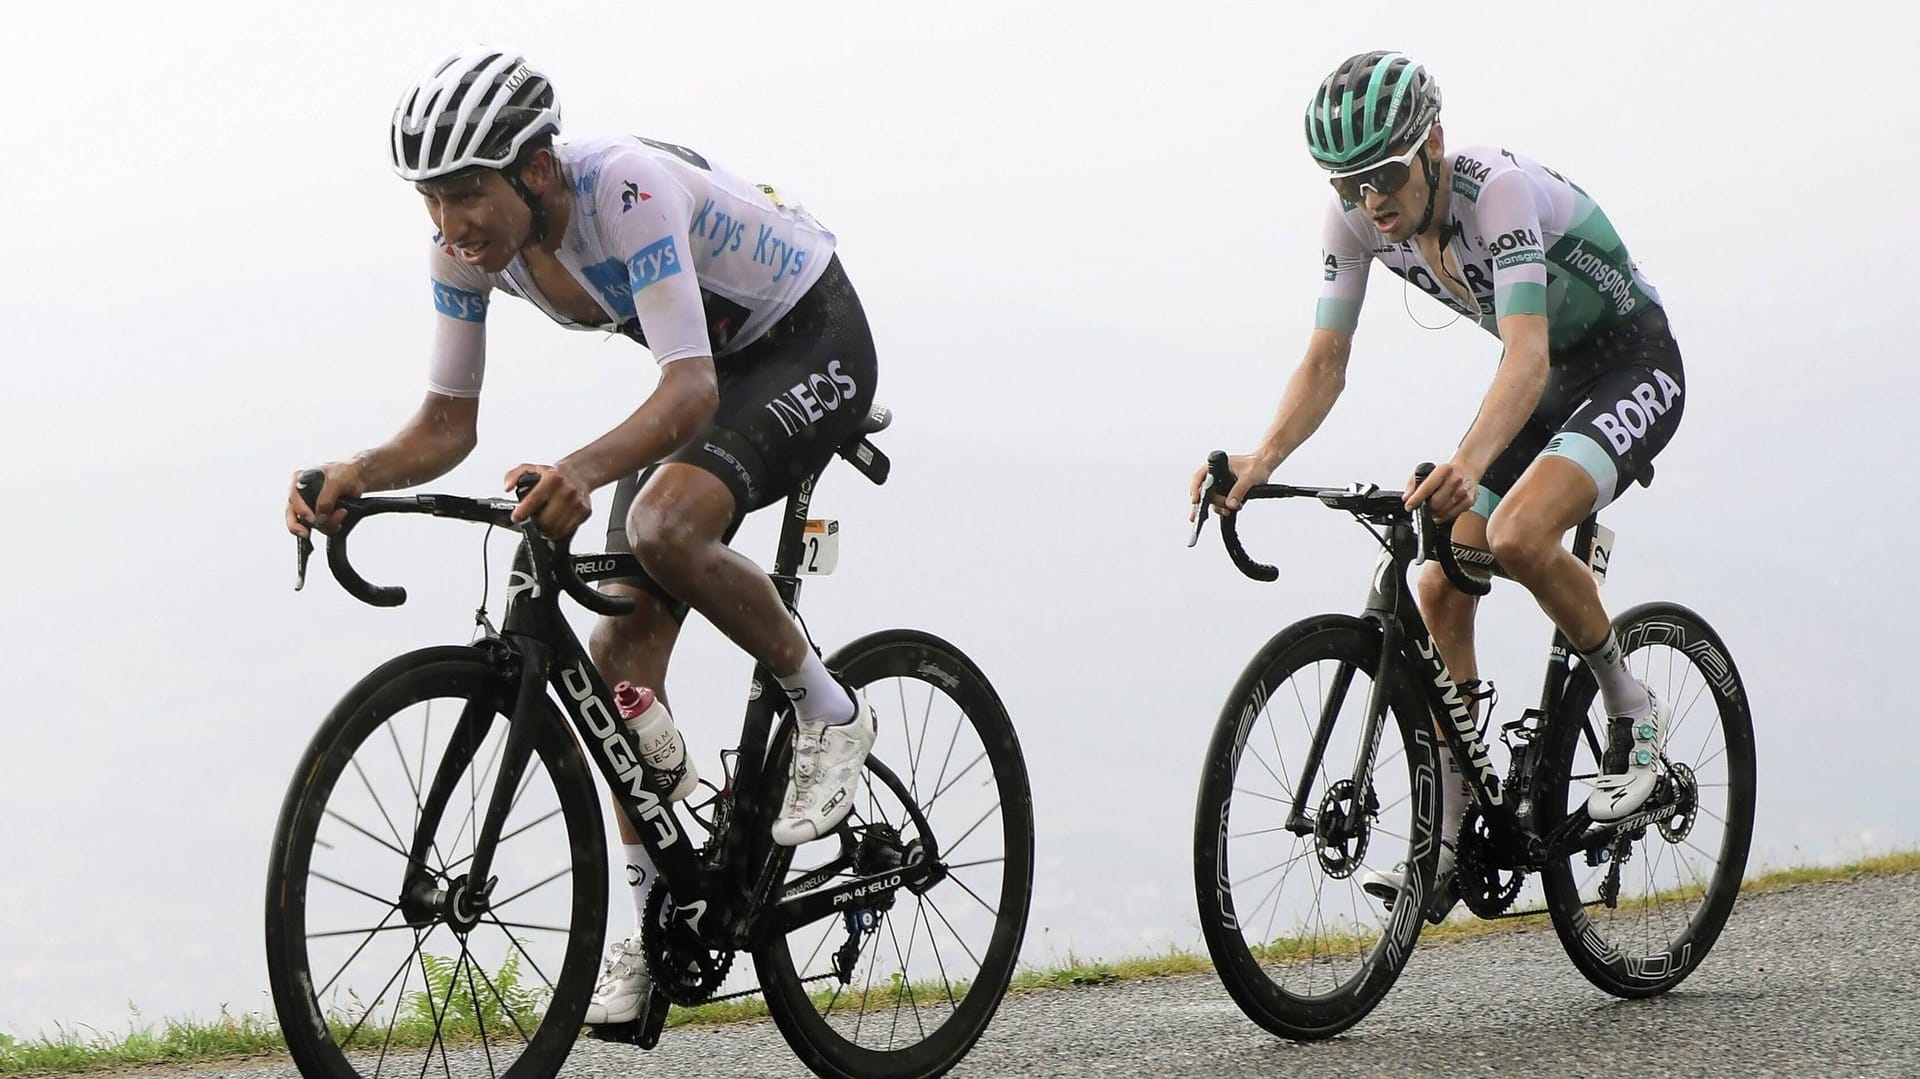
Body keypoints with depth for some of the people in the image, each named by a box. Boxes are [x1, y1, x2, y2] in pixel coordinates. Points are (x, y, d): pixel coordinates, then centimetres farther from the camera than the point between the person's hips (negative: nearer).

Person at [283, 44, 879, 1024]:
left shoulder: (625, 190, -36)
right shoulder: (465, 244, -15)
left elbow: (691, 392, -44)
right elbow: (447, 425, -9)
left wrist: (583, 470, -62)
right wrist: (358, 474, -30)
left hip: (810, 342, -7)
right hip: (709, 364, 8)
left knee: (664, 524, -33)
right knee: (623, 646, -3)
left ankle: (829, 714, -10)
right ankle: (656, 915, 5)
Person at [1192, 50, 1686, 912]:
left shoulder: (1499, 189, -33)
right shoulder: (1358, 216, -13)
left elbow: (1526, 356, -44)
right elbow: (1325, 364, -11)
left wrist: (1467, 464, -61)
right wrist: (1259, 463, -29)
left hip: (1633, 369, -7)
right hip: (1549, 378, 7)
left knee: (1517, 537, -31)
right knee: (1440, 589, -4)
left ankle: (1631, 711, -7)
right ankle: (1450, 839, 4)